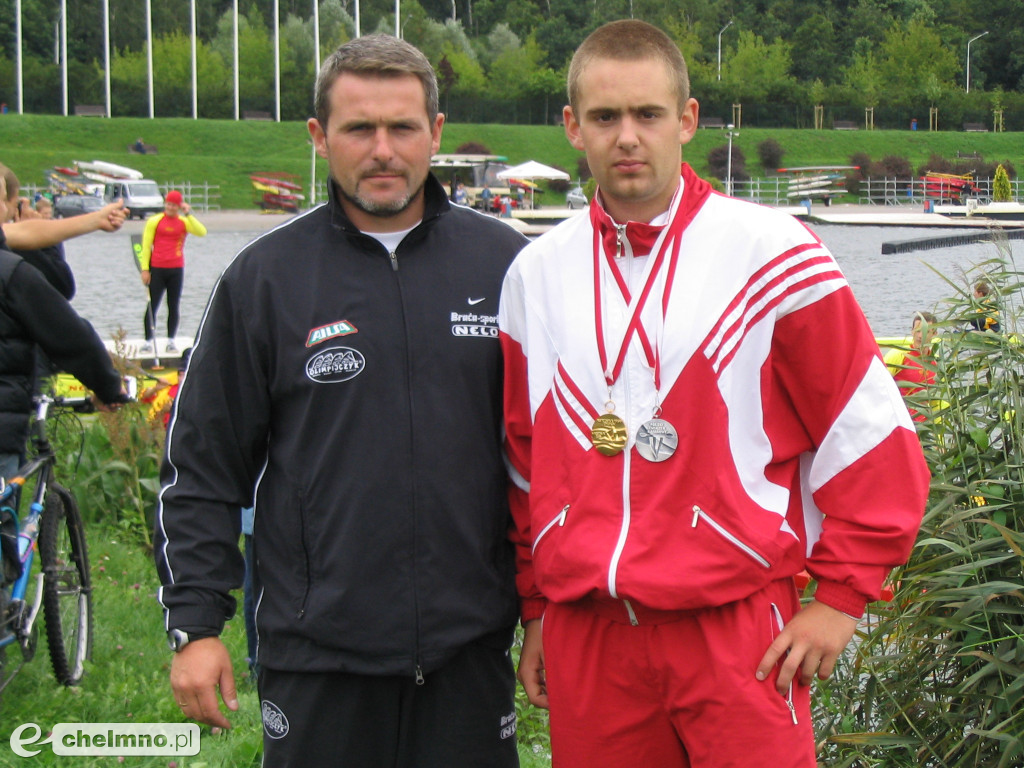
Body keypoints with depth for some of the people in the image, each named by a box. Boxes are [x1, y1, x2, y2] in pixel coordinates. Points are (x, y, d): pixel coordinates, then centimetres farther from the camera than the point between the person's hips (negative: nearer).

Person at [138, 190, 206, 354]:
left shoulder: (184, 222, 6)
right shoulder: (154, 221, 1)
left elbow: (202, 232, -11)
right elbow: (146, 246, 1)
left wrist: (188, 214, -12)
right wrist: (145, 269, -4)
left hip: (176, 270, 2)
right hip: (157, 269, -2)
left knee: (174, 307, 5)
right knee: (152, 306, -2)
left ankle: (171, 341, 13)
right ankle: (149, 341, 3)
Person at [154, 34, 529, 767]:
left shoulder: (504, 264, 3)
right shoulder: (264, 278, 0)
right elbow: (201, 465, 3)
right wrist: (195, 622, -1)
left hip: (472, 647, 1)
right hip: (315, 654, -1)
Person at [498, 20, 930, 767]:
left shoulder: (772, 252, -4)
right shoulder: (536, 273, 8)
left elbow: (874, 437, -1)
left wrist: (840, 597, -2)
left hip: (737, 629, -3)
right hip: (585, 635, 3)